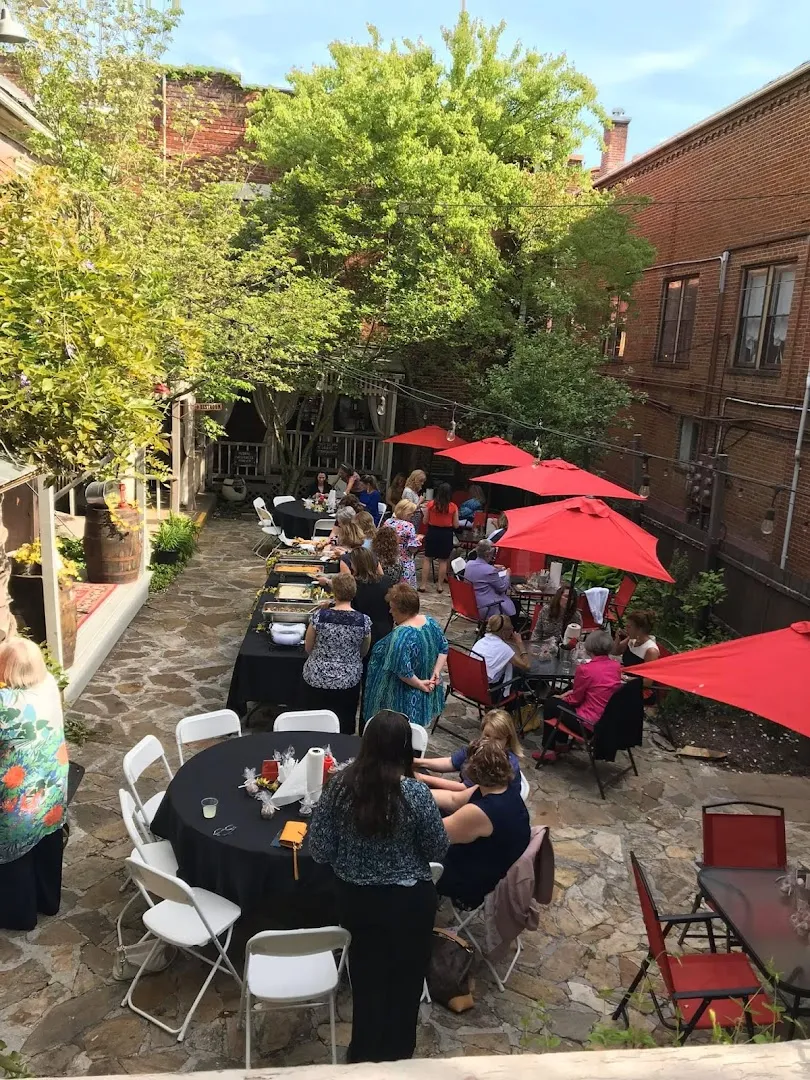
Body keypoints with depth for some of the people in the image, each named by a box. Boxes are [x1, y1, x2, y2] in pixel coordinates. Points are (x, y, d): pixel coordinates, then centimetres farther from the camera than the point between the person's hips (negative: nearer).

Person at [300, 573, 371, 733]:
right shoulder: (364, 621, -12)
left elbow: (308, 648, -1)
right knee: (343, 729, 18)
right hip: (348, 683, 1)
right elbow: (364, 652, 4)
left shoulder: (319, 616, -15)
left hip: (317, 680, -1)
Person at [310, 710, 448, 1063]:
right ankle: (394, 1059, 40)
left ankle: (363, 1057, 45)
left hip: (354, 897, 3)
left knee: (366, 978, 26)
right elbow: (438, 850, -10)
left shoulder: (340, 784, -16)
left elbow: (319, 850, -10)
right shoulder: (415, 793, -24)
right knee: (404, 983, 22)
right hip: (408, 902, -3)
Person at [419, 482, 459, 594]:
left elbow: (425, 521, 0)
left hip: (432, 532, 0)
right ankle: (440, 585, 17)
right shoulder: (453, 507, -8)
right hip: (446, 534, 0)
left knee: (427, 558, 11)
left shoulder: (430, 504, -8)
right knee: (443, 560, 11)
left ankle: (423, 585, 10)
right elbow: (456, 525, -3)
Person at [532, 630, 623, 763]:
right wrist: (571, 692, 17)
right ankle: (562, 743, 38)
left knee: (550, 703, 15)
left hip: (590, 725, -7)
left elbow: (575, 699, -7)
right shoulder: (616, 666, 0)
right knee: (565, 699, 28)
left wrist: (562, 697, 14)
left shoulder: (585, 669, -20)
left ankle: (548, 749, 23)